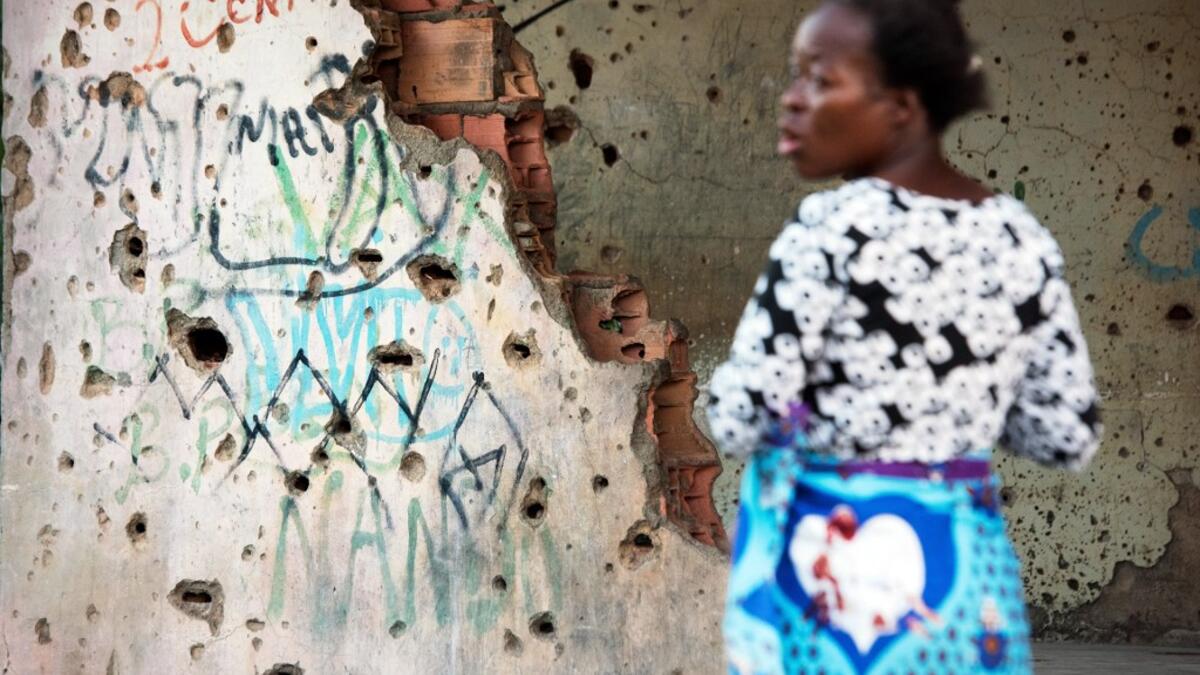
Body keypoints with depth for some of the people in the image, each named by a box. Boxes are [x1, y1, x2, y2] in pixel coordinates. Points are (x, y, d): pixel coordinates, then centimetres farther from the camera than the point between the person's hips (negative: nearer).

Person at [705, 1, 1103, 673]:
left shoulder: (833, 227, -15)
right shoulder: (1021, 236, 2)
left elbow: (738, 421, -16)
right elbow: (1069, 436, 5)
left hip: (832, 569, -6)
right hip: (974, 569, 6)